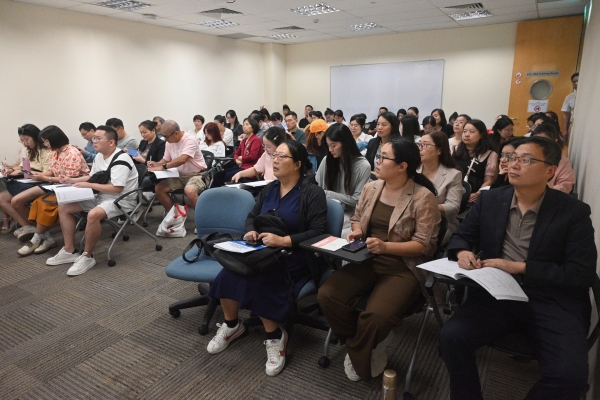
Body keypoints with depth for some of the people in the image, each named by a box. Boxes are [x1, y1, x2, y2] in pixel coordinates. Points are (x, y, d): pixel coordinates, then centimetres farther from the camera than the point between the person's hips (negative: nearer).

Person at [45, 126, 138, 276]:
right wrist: (72, 180, 6)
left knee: (93, 214, -38)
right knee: (63, 207, 4)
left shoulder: (120, 160, -21)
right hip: (101, 196, 10)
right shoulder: (99, 156, 9)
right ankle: (69, 251, 7)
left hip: (121, 200, -10)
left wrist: (89, 185, -22)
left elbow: (116, 188, -28)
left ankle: (87, 256, -17)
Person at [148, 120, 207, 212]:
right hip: (180, 176, 8)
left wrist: (163, 167, -28)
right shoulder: (169, 143, 5)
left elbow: (182, 159, -31)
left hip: (196, 175, -8)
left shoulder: (190, 140, -19)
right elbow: (166, 159, 16)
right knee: (158, 188, -5)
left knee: (189, 191, -37)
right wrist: (157, 164, -6)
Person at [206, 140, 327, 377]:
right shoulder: (269, 188, 12)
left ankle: (275, 336, -7)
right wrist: (250, 231, -5)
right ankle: (231, 325, 5)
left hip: (293, 258, -5)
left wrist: (282, 241, -24)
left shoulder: (312, 192, -8)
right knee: (229, 272, -20)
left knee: (260, 281, -31)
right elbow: (252, 216, 19)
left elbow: (318, 232, -15)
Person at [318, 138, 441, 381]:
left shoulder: (423, 197, -11)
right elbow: (356, 218, 21)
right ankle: (370, 347, 7)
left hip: (403, 267, -5)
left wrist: (385, 246, -25)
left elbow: (424, 245, -13)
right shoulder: (371, 188, 6)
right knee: (327, 295, -18)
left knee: (376, 315, -31)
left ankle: (359, 361, 7)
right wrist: (356, 231, -3)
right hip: (367, 260, 6)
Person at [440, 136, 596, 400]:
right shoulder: (490, 200, 6)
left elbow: (583, 274, -7)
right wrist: (462, 252, -10)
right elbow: (461, 236, 15)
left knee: (570, 375, -27)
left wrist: (520, 267, -15)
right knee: (451, 337, -23)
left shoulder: (573, 212, -3)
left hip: (552, 303, -2)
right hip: (496, 295, 2)